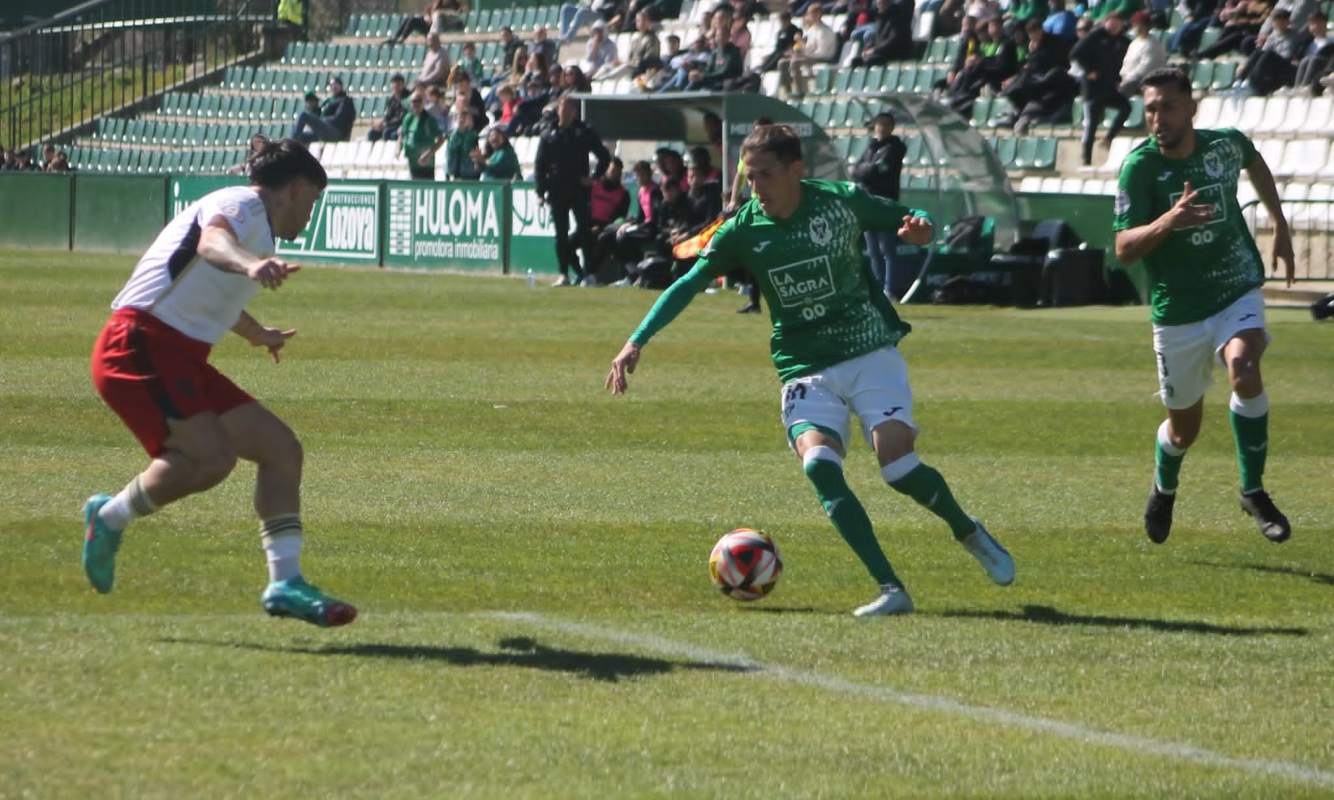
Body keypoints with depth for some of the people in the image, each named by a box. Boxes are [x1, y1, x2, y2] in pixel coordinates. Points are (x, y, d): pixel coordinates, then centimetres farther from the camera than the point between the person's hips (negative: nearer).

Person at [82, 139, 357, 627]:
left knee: (280, 448, 4)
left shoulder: (256, 231, 25)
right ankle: (111, 518, -6)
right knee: (211, 456, -28)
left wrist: (255, 334, 66)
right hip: (139, 346, -10)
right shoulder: (241, 205, -6)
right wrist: (248, 264, -56)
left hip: (181, 358, 10)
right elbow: (212, 239, -33)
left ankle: (285, 582, 4)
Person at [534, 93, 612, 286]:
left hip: (579, 189, -2)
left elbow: (604, 157, 8)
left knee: (584, 230, -8)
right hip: (557, 191, 2)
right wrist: (541, 192, 2)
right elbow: (540, 165, 9)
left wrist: (595, 178, -2)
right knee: (561, 234, 3)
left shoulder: (585, 132, 4)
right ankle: (564, 274, 7)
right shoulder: (549, 136, 9)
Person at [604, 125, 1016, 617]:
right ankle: (891, 590, -24)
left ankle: (969, 532, 14)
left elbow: (909, 222, 6)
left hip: (871, 353, -1)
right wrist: (637, 342, -14)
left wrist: (918, 228, -18)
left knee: (899, 468, -18)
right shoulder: (743, 230, -5)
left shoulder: (842, 203, -7)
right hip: (805, 369, 1)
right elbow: (688, 285, -4)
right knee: (819, 466, -24)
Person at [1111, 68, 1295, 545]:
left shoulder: (1226, 145, -7)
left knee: (1244, 372, -30)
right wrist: (1168, 221, -40)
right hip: (1177, 309, -1)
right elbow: (1124, 249, -22)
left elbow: (1255, 163, 20)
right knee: (1184, 427, 11)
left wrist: (1280, 225, 20)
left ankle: (1253, 491, -16)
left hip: (1237, 290, 1)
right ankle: (1164, 490, 45)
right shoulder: (1140, 166, -16)